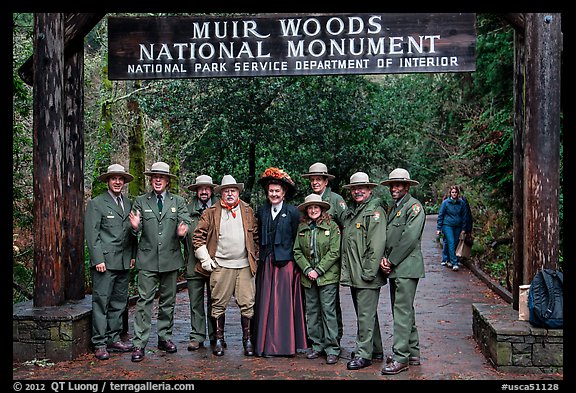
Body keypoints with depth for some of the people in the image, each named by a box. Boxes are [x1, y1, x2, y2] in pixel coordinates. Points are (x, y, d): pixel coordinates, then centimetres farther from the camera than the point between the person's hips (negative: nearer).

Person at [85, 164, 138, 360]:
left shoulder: (129, 204, 15)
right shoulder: (96, 203, -2)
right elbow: (91, 234, -6)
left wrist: (133, 255, 11)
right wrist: (98, 260, -12)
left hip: (124, 262, 6)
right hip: (105, 261, -6)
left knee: (119, 302, 10)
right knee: (101, 302, -3)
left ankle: (114, 339, 19)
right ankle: (100, 344, 4)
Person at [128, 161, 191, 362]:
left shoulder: (178, 201, 7)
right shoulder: (141, 201, 6)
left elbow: (186, 222, -2)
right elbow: (138, 229, 2)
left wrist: (182, 231, -24)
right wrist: (135, 227, -21)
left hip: (170, 258, 2)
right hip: (147, 259, -1)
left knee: (168, 300, 11)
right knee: (144, 300, -4)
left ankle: (165, 337, 23)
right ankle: (139, 343, -1)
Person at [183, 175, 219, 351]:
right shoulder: (188, 210, 7)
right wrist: (187, 259, 0)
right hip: (194, 264, 1)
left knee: (214, 302, 7)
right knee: (196, 303, 5)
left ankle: (215, 337, 17)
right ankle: (197, 337, 13)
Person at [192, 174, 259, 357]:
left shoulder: (248, 211, 11)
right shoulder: (211, 212, 4)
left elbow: (256, 236, 15)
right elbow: (198, 236, 4)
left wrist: (255, 258, 10)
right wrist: (205, 258, -2)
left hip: (244, 265, 1)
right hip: (220, 266, -1)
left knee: (247, 304, 1)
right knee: (219, 304, 5)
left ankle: (247, 340, 13)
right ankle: (219, 340, 17)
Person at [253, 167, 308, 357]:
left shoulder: (292, 212, -2)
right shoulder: (262, 211, 10)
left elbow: (297, 239, 0)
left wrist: (286, 253, -1)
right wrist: (264, 254, 11)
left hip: (286, 263, -4)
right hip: (266, 263, 4)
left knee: (284, 303, -1)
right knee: (266, 302, 4)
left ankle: (284, 344, 6)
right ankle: (265, 344, 10)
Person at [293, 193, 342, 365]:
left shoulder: (332, 226, -3)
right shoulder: (301, 228, 8)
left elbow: (334, 252, -8)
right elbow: (297, 251, 6)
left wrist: (318, 270, -11)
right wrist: (307, 270, -7)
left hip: (327, 276, -4)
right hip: (308, 277, 4)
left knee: (328, 311, -4)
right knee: (312, 312, 9)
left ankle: (332, 349, 4)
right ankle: (316, 346, 20)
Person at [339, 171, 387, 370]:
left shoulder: (375, 211, -9)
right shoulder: (348, 213, 16)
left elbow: (377, 245, -16)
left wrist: (369, 272, -18)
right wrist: (345, 270, 14)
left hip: (367, 274, -8)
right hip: (353, 275, 9)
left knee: (366, 315, -4)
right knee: (366, 314, 16)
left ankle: (364, 354, 4)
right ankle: (376, 350, 28)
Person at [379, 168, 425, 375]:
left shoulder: (414, 206, -7)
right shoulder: (393, 208, 19)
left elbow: (409, 238, -16)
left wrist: (391, 262, -13)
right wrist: (384, 259, -1)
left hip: (407, 267, -9)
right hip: (394, 268, 9)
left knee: (402, 311, -9)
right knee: (405, 311, 13)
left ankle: (400, 357, -6)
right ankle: (413, 353, 22)